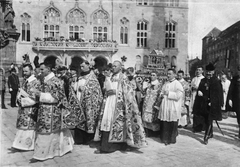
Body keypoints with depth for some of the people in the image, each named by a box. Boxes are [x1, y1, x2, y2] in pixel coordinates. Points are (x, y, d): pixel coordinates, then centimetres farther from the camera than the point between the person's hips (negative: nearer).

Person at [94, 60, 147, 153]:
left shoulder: (123, 78, -4)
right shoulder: (112, 78, 17)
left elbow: (127, 93, -9)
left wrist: (115, 91, -16)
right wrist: (107, 92, 7)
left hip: (118, 105, -7)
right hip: (109, 103, 7)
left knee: (115, 124, -5)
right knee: (106, 124, 3)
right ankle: (105, 146, 8)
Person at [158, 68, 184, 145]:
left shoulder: (177, 84, -7)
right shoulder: (166, 83, 14)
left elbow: (178, 96, -16)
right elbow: (162, 92, 23)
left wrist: (169, 93, -16)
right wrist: (162, 94, 0)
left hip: (173, 108, -6)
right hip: (165, 107, 6)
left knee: (172, 124, 1)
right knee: (164, 124, 7)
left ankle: (171, 139, 15)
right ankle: (165, 138, 19)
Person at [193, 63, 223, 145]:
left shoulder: (216, 81, -5)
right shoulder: (203, 80, 8)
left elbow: (218, 94, -8)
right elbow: (199, 89, 11)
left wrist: (212, 102, -16)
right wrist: (199, 92, -13)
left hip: (212, 105, -5)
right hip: (203, 104, 5)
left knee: (209, 120, -5)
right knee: (206, 120, 15)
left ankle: (206, 137, -2)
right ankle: (210, 133, 33)